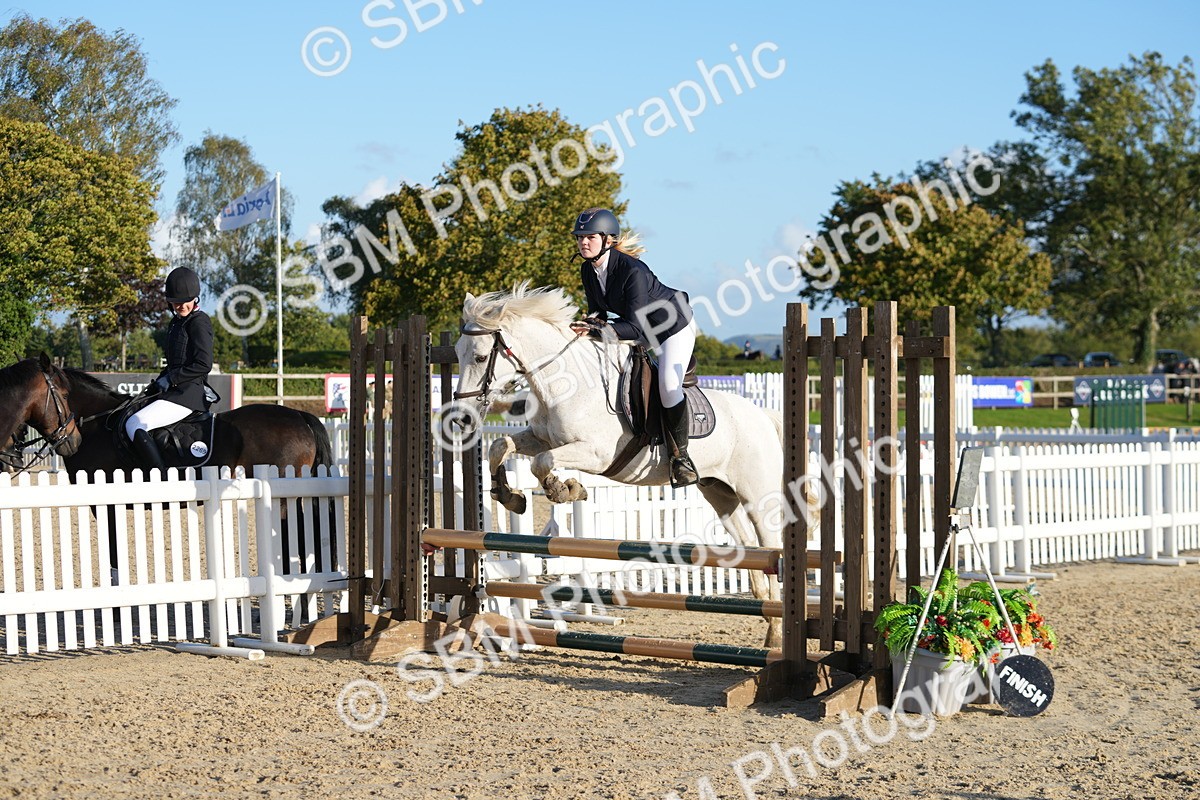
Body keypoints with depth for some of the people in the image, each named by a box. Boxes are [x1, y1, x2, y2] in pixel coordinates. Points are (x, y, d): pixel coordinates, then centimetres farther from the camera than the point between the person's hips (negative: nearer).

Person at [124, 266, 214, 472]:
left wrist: (169, 380, -12)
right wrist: (159, 382, 10)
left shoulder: (199, 322, -10)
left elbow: (203, 365, -17)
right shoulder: (177, 321, 19)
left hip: (188, 393, -11)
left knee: (135, 425, -23)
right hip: (175, 391, 11)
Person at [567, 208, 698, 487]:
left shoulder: (632, 271, -34)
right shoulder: (588, 269, -11)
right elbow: (597, 311, 0)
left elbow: (636, 327, -35)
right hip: (642, 330, 9)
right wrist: (589, 325, -23)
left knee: (667, 384, -26)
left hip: (675, 326, -9)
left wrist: (598, 329, -46)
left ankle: (681, 456, -14)